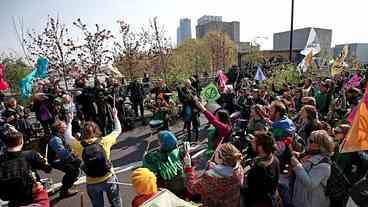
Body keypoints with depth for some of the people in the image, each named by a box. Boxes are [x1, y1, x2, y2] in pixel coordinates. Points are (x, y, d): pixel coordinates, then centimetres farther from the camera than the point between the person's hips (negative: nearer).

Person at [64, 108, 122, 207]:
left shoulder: (79, 146, -13)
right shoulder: (104, 141, -16)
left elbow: (67, 137, 8)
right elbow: (118, 130, 0)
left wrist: (69, 121, 17)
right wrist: (115, 116, 12)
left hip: (92, 183, 2)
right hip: (109, 179, -1)